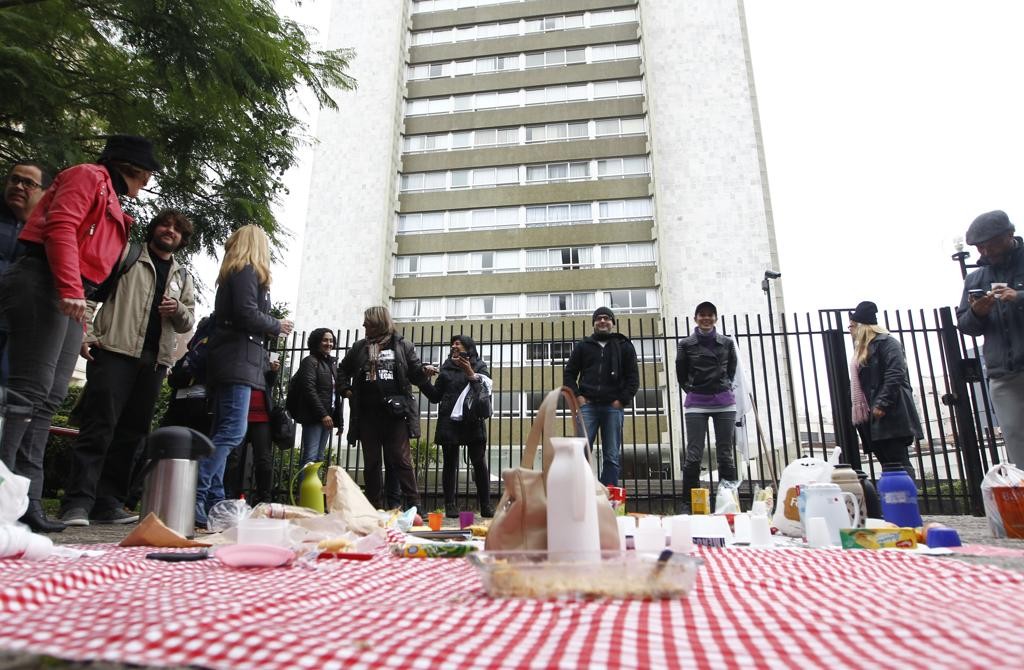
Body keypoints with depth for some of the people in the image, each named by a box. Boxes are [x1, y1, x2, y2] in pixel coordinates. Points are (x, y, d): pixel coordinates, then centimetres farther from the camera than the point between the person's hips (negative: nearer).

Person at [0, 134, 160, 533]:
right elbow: (60, 228, -13)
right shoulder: (89, 176, 3)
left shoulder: (111, 204, 28)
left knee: (50, 399, 3)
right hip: (44, 285, -9)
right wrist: (70, 289, -22)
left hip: (70, 299, 9)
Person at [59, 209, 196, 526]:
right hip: (114, 351, -5)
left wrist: (179, 309, -3)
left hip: (155, 360, 5)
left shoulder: (183, 277, 23)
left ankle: (108, 503, 10)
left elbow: (187, 323, 21)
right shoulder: (125, 256, 9)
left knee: (131, 432, 5)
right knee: (99, 427, -10)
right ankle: (78, 503, -8)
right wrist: (85, 335, -12)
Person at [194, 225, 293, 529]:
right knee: (233, 431, -16)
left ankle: (214, 502, 7)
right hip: (237, 361, -10)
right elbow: (247, 313, -16)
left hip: (225, 361, 10)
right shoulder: (249, 271, -3)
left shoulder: (232, 273, 25)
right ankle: (194, 497, -21)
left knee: (221, 432, 6)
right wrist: (277, 326, 0)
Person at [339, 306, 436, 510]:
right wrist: (346, 389, 13)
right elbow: (343, 370, 28)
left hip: (396, 413, -4)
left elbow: (415, 375, 4)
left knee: (401, 460, -6)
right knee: (371, 463, 8)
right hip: (367, 414, 4)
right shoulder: (359, 347, 14)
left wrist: (425, 372, -18)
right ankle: (374, 508, 17)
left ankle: (413, 506, -1)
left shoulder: (403, 346, 4)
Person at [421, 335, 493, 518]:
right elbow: (435, 396, 13)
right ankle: (450, 506, 7)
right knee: (449, 464, 2)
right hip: (450, 422, 2)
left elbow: (486, 388, -8)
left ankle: (486, 506, 4)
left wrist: (470, 373, -17)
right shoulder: (446, 368, 13)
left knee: (480, 464, -1)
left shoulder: (479, 366, 8)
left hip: (473, 422, -2)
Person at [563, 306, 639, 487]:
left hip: (613, 407, 0)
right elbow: (569, 374, 13)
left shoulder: (624, 346, 12)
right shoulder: (582, 346, 13)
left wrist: (622, 400, -4)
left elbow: (633, 377, 7)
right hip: (588, 406, 0)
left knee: (612, 457, 1)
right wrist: (577, 396, -1)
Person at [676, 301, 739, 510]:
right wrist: (693, 390, 6)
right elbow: (681, 374, 8)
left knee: (725, 454, 5)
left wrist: (725, 387, 11)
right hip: (696, 404, -2)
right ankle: (688, 504, 1)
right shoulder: (685, 344, 2)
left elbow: (732, 369, 18)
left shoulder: (727, 343, 7)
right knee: (694, 455, -4)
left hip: (725, 402, 2)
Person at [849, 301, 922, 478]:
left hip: (890, 415, -9)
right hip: (872, 417, 9)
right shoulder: (861, 349, 23)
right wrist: (857, 410, 14)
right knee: (888, 464, 7)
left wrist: (881, 404, -22)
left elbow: (895, 375, -16)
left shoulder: (886, 342, -4)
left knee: (898, 463, -9)